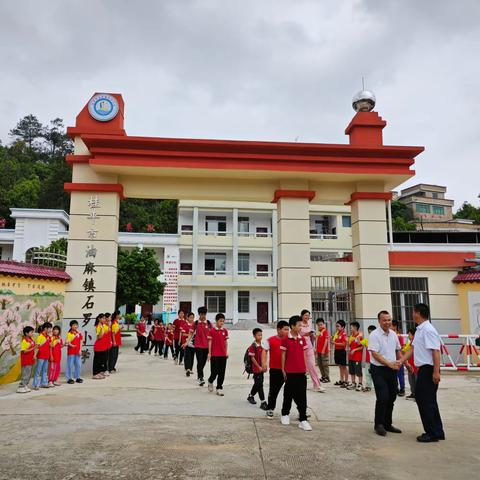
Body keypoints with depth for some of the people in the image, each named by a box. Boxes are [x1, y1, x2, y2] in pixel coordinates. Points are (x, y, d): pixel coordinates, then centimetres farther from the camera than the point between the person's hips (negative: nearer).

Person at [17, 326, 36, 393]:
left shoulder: (32, 339, 7)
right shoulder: (24, 341, -15)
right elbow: (24, 351, -18)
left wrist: (34, 355, -1)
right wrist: (32, 348, -26)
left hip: (31, 360, 8)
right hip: (26, 361, -8)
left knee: (29, 374, 12)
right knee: (26, 374, -6)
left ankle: (25, 386, 20)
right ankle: (21, 387, 0)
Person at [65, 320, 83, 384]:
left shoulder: (79, 333, 7)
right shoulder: (69, 334, -4)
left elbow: (80, 342, 7)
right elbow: (67, 342, -11)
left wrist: (80, 350, 0)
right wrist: (71, 345, -29)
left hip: (77, 352, 4)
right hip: (71, 352, -4)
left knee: (78, 365, 8)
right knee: (70, 365, 1)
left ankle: (77, 377, 19)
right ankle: (69, 378, 10)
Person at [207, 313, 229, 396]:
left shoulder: (225, 331, 5)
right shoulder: (212, 331, -6)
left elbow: (226, 342, 11)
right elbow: (210, 342, -3)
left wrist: (227, 352, 8)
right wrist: (209, 353, -4)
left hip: (223, 354, 4)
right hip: (214, 354, -4)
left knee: (222, 372, 5)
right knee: (214, 371, 0)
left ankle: (219, 388, 15)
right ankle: (210, 381, 30)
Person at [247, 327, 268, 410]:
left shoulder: (262, 345, 6)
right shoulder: (253, 346, -14)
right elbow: (252, 358, -14)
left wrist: (264, 366, 5)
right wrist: (259, 367, -14)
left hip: (261, 368, 7)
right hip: (256, 368, -7)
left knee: (257, 384, 17)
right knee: (259, 384, -6)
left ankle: (250, 396, 37)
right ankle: (263, 402, -2)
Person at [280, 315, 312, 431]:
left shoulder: (303, 339, 5)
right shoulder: (285, 339, -6)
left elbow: (304, 355, 10)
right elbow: (283, 355, -1)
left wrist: (305, 368, 7)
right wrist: (283, 370, -1)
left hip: (301, 371, 3)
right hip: (290, 372, -3)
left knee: (302, 396, 2)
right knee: (288, 394, 10)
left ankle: (303, 419, 6)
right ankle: (285, 414, 29)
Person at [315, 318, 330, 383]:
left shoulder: (325, 331, -10)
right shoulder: (318, 332, 11)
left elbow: (326, 340, -15)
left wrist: (323, 349, -18)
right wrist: (316, 349, 14)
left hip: (324, 351, -8)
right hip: (318, 351, 8)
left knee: (325, 364, -3)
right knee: (320, 364, 13)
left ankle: (327, 378, 4)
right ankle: (323, 376, 23)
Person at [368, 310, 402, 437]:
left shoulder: (393, 334, 8)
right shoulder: (374, 335, -14)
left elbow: (398, 349, 22)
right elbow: (375, 354, -19)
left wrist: (399, 362, 12)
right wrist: (389, 363, -23)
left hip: (392, 370, 7)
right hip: (379, 370, -7)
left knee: (391, 398, 12)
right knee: (382, 397, -10)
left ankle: (387, 424, 25)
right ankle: (378, 424, 7)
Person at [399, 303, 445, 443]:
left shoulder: (428, 330, -18)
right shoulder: (419, 330, 11)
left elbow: (436, 351, -22)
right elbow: (412, 349, 15)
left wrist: (436, 372, -24)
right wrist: (400, 361, 12)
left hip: (429, 369, -10)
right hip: (423, 369, 10)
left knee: (427, 401, -1)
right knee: (421, 398, 15)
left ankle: (433, 433, 12)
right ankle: (437, 432, 26)